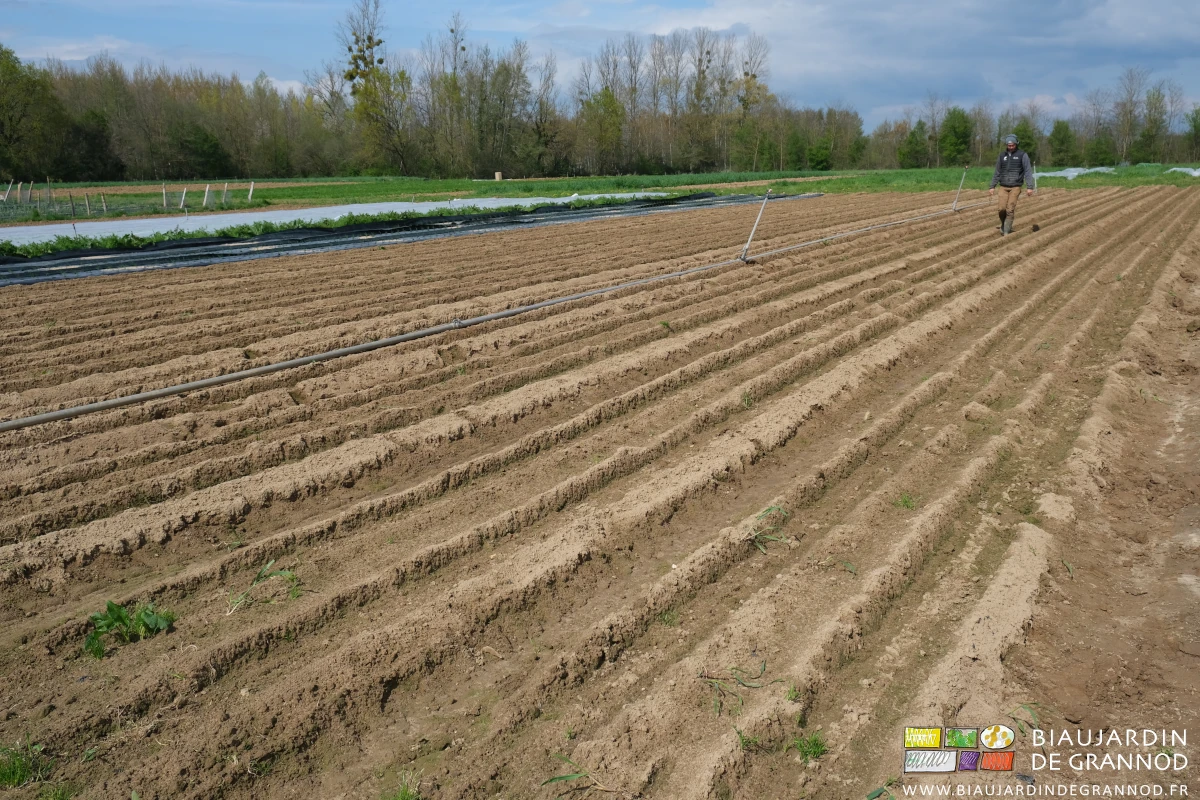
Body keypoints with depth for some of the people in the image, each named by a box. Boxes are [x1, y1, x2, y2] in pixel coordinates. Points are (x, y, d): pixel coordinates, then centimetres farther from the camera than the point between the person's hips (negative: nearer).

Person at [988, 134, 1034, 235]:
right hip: (1003, 187, 3)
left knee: (1010, 210, -8)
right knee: (1001, 208, -10)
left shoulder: (1022, 155, -2)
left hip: (1015, 187, -3)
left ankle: (1006, 231, -1)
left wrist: (1029, 187, -15)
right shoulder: (1002, 156, 9)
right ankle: (1003, 224, 17)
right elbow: (997, 173, 16)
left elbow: (1028, 172, -7)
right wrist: (992, 186, 11)